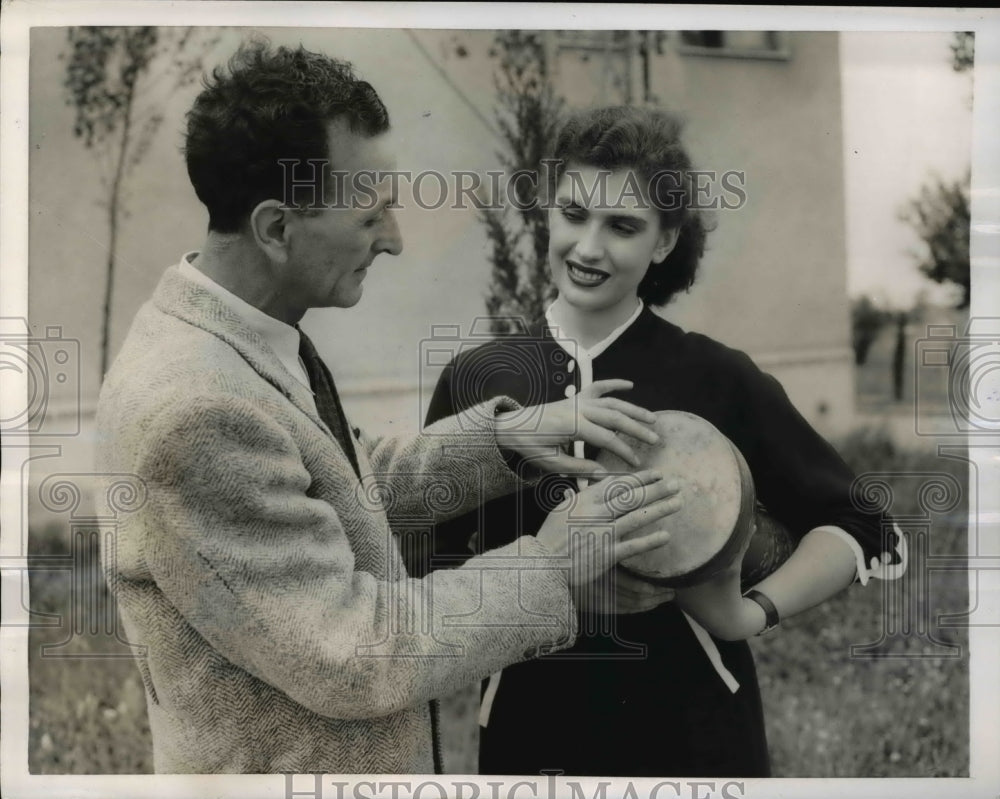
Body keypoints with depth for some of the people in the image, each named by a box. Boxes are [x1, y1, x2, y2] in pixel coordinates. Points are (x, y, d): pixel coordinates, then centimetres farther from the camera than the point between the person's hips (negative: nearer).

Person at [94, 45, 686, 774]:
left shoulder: (253, 339, -1)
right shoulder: (194, 410, -30)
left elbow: (353, 483, 12)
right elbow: (356, 658, -27)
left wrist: (501, 435, -1)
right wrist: (548, 566, -17)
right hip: (291, 765, -8)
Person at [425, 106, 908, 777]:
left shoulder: (717, 379, -7)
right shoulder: (472, 382, -2)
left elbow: (869, 531, -3)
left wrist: (752, 614, -18)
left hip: (692, 728, -1)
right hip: (529, 727, 2)